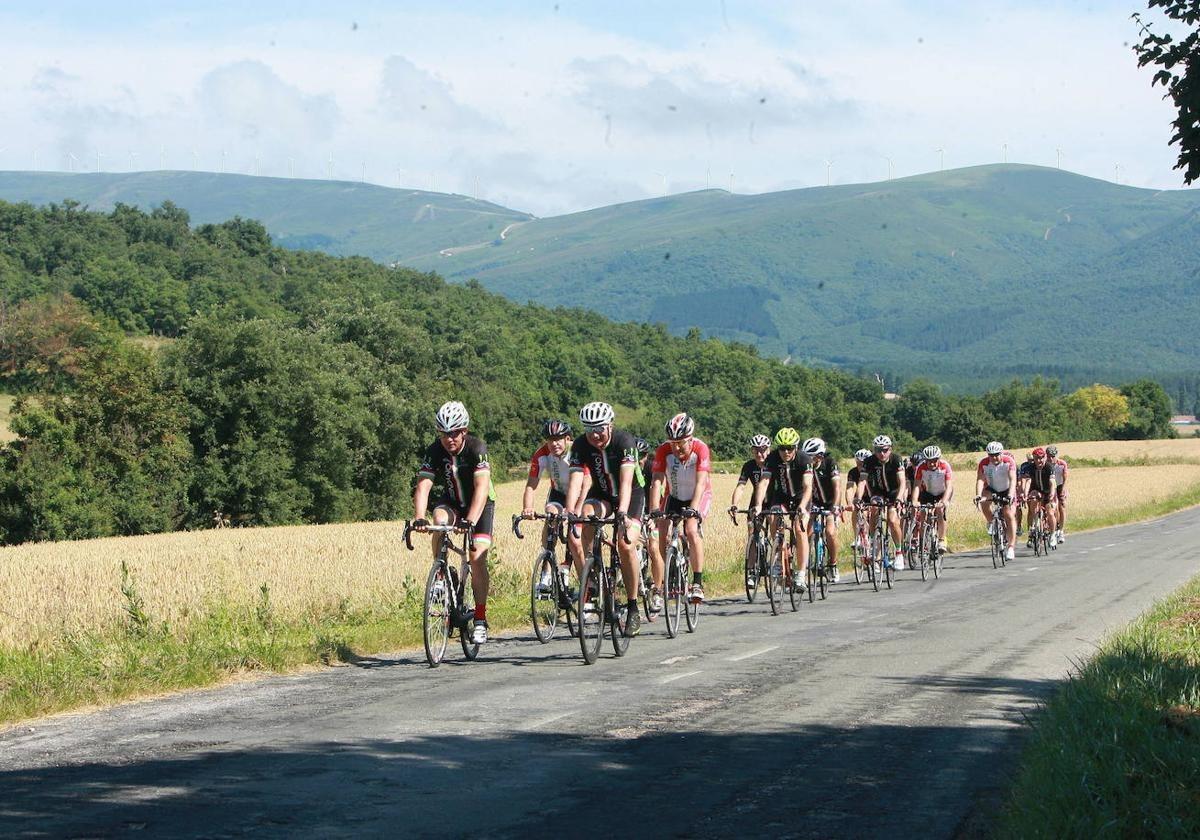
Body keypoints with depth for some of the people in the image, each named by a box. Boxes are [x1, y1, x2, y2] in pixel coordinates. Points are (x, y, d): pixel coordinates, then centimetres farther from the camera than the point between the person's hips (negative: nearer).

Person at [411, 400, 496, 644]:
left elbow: (482, 487, -40)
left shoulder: (477, 448, -28)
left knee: (478, 558, -15)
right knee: (440, 520, -32)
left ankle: (480, 619, -7)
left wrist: (471, 521, -55)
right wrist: (419, 518, -47)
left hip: (480, 505, -2)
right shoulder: (434, 452, -20)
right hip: (452, 502, 2)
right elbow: (423, 487, -28)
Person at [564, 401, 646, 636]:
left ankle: (633, 608, -8)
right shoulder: (580, 445, -18)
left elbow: (626, 482, -37)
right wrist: (569, 513, -43)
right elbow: (576, 481, -27)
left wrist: (622, 513, -51)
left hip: (631, 494, -3)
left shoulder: (624, 441, -27)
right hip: (600, 495, 3)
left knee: (626, 545, -23)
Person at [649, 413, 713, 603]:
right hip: (674, 497, 3)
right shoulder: (664, 451, -22)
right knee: (664, 535, -14)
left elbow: (700, 483, -34)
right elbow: (657, 481, -27)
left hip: (699, 496, -3)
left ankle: (698, 583, -23)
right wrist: (654, 509, -41)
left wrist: (692, 509, -46)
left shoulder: (700, 449, -28)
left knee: (692, 530, -27)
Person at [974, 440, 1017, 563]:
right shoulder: (984, 463, -22)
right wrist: (978, 495, -48)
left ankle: (1010, 547, -13)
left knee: (1009, 515, -16)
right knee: (984, 501, -32)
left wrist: (1010, 495, -50)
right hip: (991, 489, 2)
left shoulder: (1009, 461, -26)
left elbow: (1013, 479, -35)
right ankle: (990, 523, -8)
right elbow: (980, 479, -31)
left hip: (1006, 490, -1)